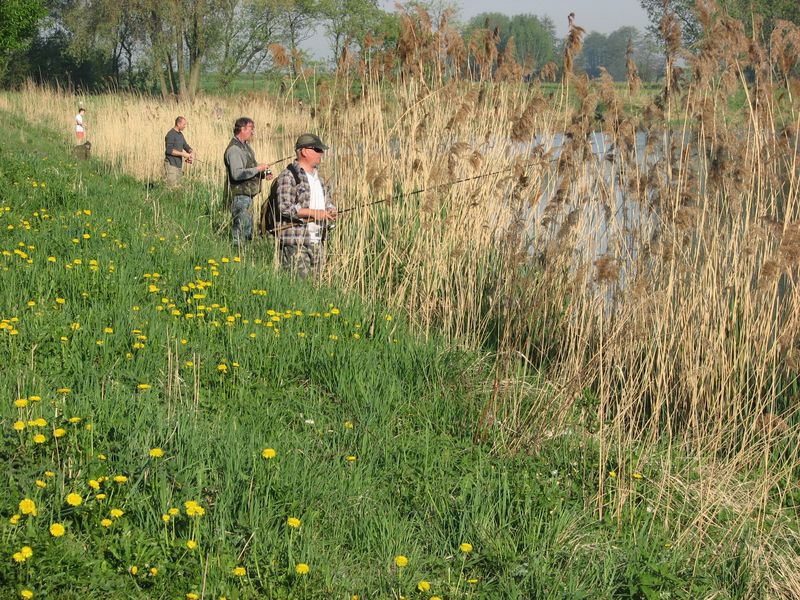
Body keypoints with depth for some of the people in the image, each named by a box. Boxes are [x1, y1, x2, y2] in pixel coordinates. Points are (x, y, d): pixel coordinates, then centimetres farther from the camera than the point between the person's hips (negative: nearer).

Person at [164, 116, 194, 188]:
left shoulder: (180, 134, 14)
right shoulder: (171, 134, -13)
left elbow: (186, 146, 21)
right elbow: (169, 150, -21)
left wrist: (192, 153, -1)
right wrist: (183, 154, -19)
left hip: (179, 164, 9)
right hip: (171, 165, -9)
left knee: (178, 186, 7)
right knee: (172, 187, -12)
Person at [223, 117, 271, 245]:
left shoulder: (245, 146, 14)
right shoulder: (234, 149, -18)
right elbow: (237, 174, -29)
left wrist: (263, 174, 8)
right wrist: (257, 169, -21)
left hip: (248, 194, 10)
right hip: (240, 195, -10)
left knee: (248, 228, 16)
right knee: (241, 229, -8)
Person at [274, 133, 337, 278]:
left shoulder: (317, 176, 19)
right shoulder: (288, 176, -9)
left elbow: (328, 201, 28)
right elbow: (285, 208, -18)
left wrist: (331, 211, 4)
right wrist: (314, 213, -19)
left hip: (318, 241, 8)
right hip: (295, 243, -8)